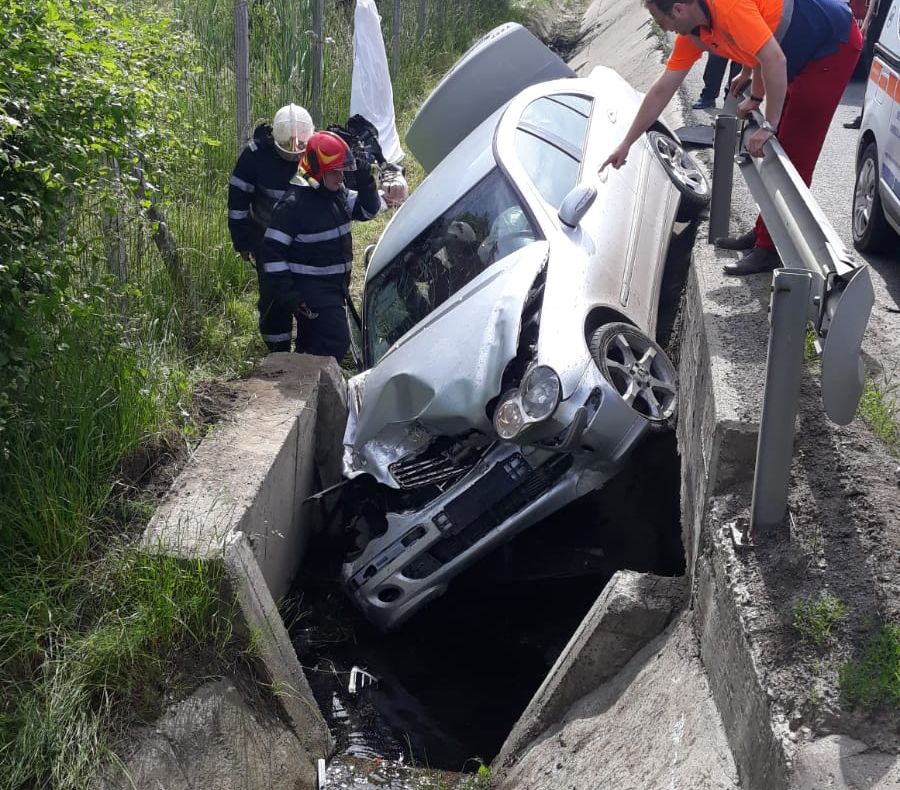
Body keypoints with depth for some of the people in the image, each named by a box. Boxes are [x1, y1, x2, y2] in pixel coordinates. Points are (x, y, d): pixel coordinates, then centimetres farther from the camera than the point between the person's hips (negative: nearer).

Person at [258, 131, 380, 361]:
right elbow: (272, 251, -18)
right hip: (309, 289, -8)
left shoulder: (337, 193, 5)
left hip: (334, 286, 8)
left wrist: (365, 181, -6)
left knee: (311, 346, 18)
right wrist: (287, 295, -20)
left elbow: (368, 209, 14)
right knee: (336, 343, -15)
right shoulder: (294, 203, -18)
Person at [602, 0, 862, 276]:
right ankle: (764, 233, 24)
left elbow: (775, 61, -31)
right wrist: (626, 144, 10)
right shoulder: (692, 34, 0)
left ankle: (773, 249, 0)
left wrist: (769, 126, -24)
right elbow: (662, 90, 7)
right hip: (804, 56, 9)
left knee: (794, 157, -7)